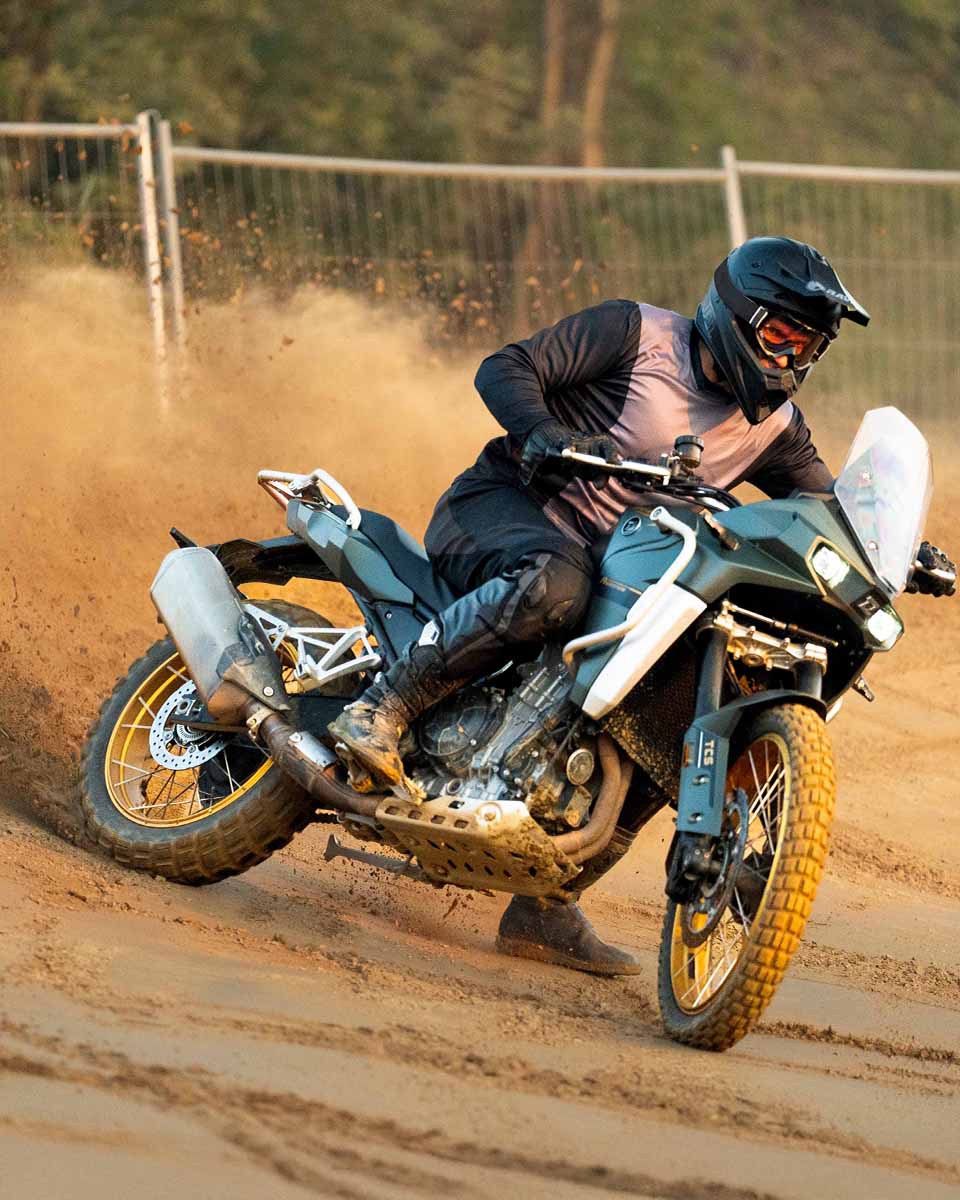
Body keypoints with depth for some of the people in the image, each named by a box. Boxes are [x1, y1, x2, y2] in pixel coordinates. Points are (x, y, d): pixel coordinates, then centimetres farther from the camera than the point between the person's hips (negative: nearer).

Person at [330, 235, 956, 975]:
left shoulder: (774, 426, 9)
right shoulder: (638, 334, -10)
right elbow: (504, 368, -13)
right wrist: (545, 433, -34)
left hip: (613, 567, 7)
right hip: (504, 504, -7)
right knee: (553, 584, -42)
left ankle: (545, 908, 3)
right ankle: (381, 710, -34)